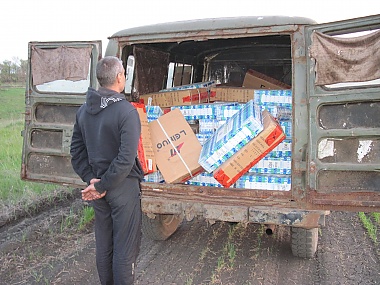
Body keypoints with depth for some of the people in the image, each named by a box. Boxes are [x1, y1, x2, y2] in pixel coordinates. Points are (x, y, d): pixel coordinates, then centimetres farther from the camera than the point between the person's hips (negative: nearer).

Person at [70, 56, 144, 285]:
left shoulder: (84, 110, 4)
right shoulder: (126, 111, -18)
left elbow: (77, 151, 6)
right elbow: (126, 159, -24)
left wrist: (92, 180, 1)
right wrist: (101, 186, -15)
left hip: (99, 186, 7)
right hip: (123, 186, -7)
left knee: (103, 243, 20)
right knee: (126, 246, 7)